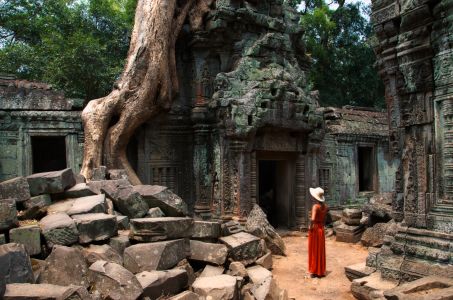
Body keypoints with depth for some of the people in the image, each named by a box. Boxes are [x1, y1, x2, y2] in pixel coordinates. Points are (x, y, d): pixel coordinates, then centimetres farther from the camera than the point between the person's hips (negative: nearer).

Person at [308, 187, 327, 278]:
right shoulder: (324, 206, 2)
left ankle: (316, 272, 14)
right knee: (321, 251, 15)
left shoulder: (316, 206, -21)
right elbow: (324, 219, 11)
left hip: (315, 229, -7)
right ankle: (322, 271, 24)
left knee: (315, 251, 5)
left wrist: (310, 227, -16)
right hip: (321, 229, 7)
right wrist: (322, 228, 18)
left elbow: (312, 219, -32)